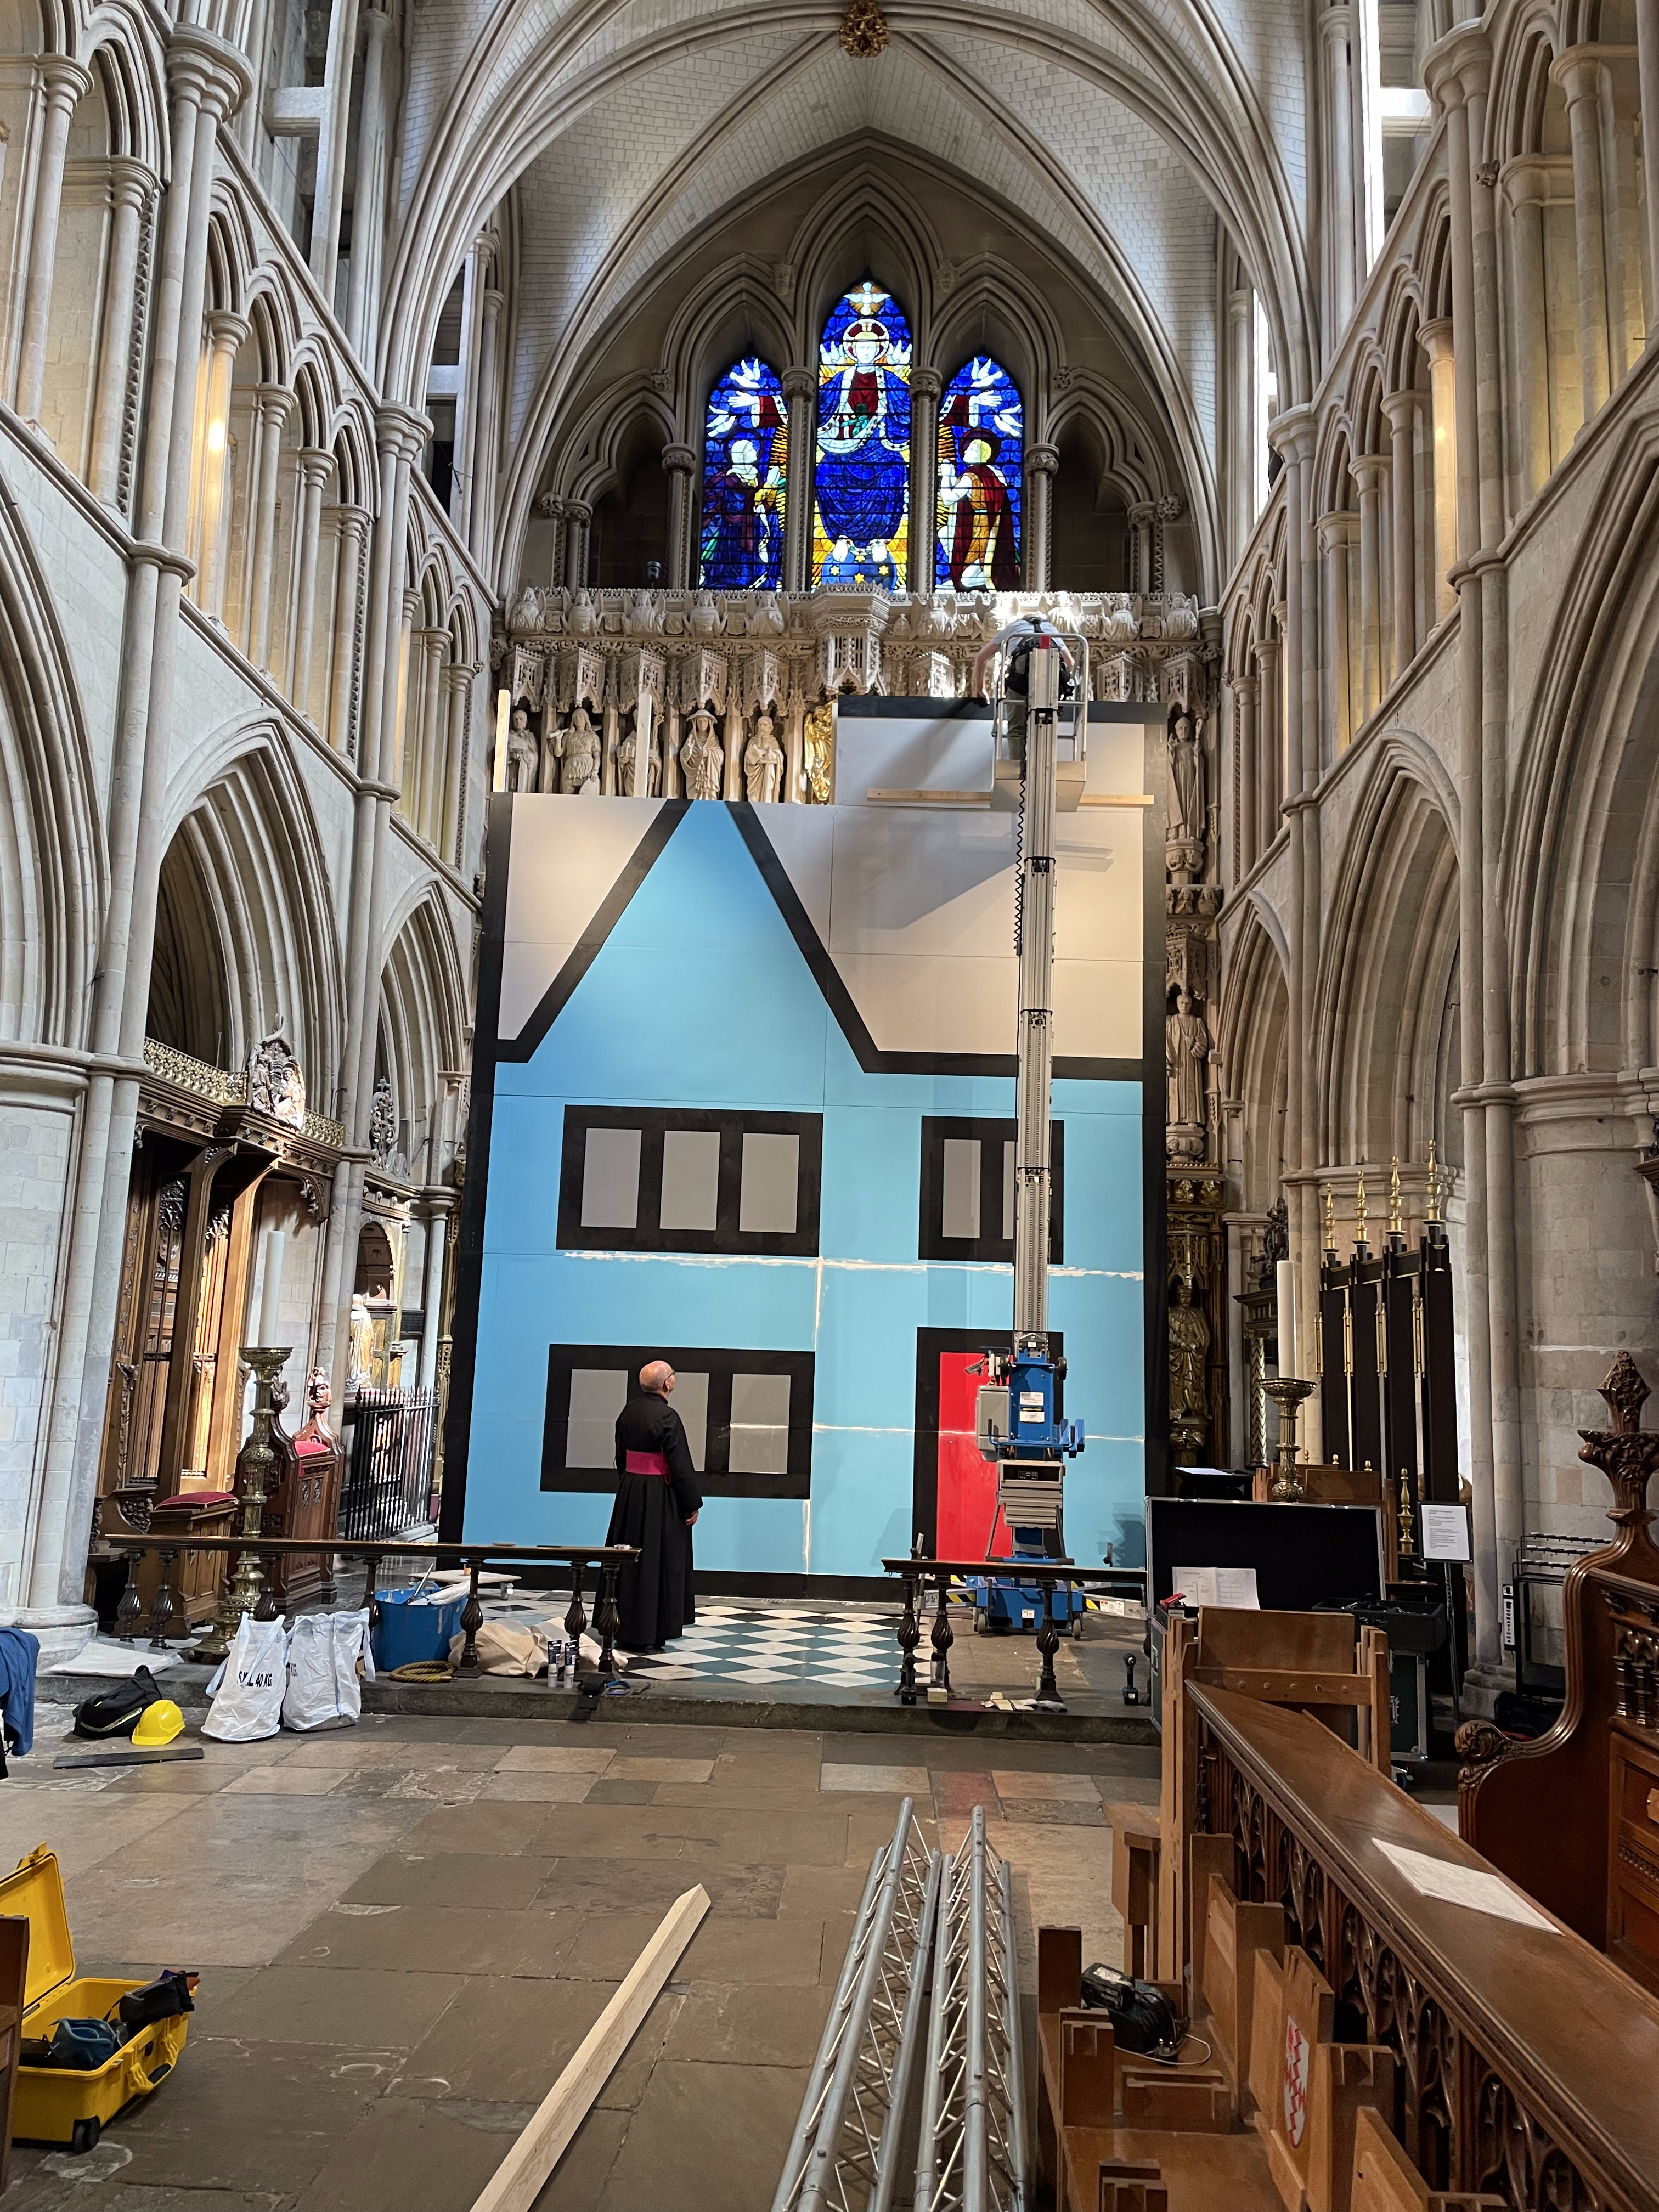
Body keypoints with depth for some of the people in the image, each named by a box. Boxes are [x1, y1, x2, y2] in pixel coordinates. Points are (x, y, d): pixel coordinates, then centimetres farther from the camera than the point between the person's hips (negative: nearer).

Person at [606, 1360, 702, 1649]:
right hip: (660, 1497, -7)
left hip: (629, 1493, 7)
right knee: (657, 1563, 1)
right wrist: (692, 1505, -8)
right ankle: (646, 1635, 4)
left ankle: (621, 1624, 23)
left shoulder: (628, 1411, 4)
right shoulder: (667, 1417, -19)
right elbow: (681, 1466, -16)